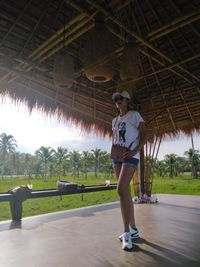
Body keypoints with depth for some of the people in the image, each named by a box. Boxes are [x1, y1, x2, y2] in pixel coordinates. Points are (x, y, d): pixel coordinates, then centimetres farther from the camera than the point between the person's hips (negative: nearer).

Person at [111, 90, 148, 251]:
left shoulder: (135, 115, 2)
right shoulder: (115, 120, 20)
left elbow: (145, 134, -5)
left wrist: (135, 150, -18)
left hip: (131, 156, -7)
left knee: (121, 190, -21)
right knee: (125, 192, 7)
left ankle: (127, 233, -11)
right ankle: (133, 229, 18)